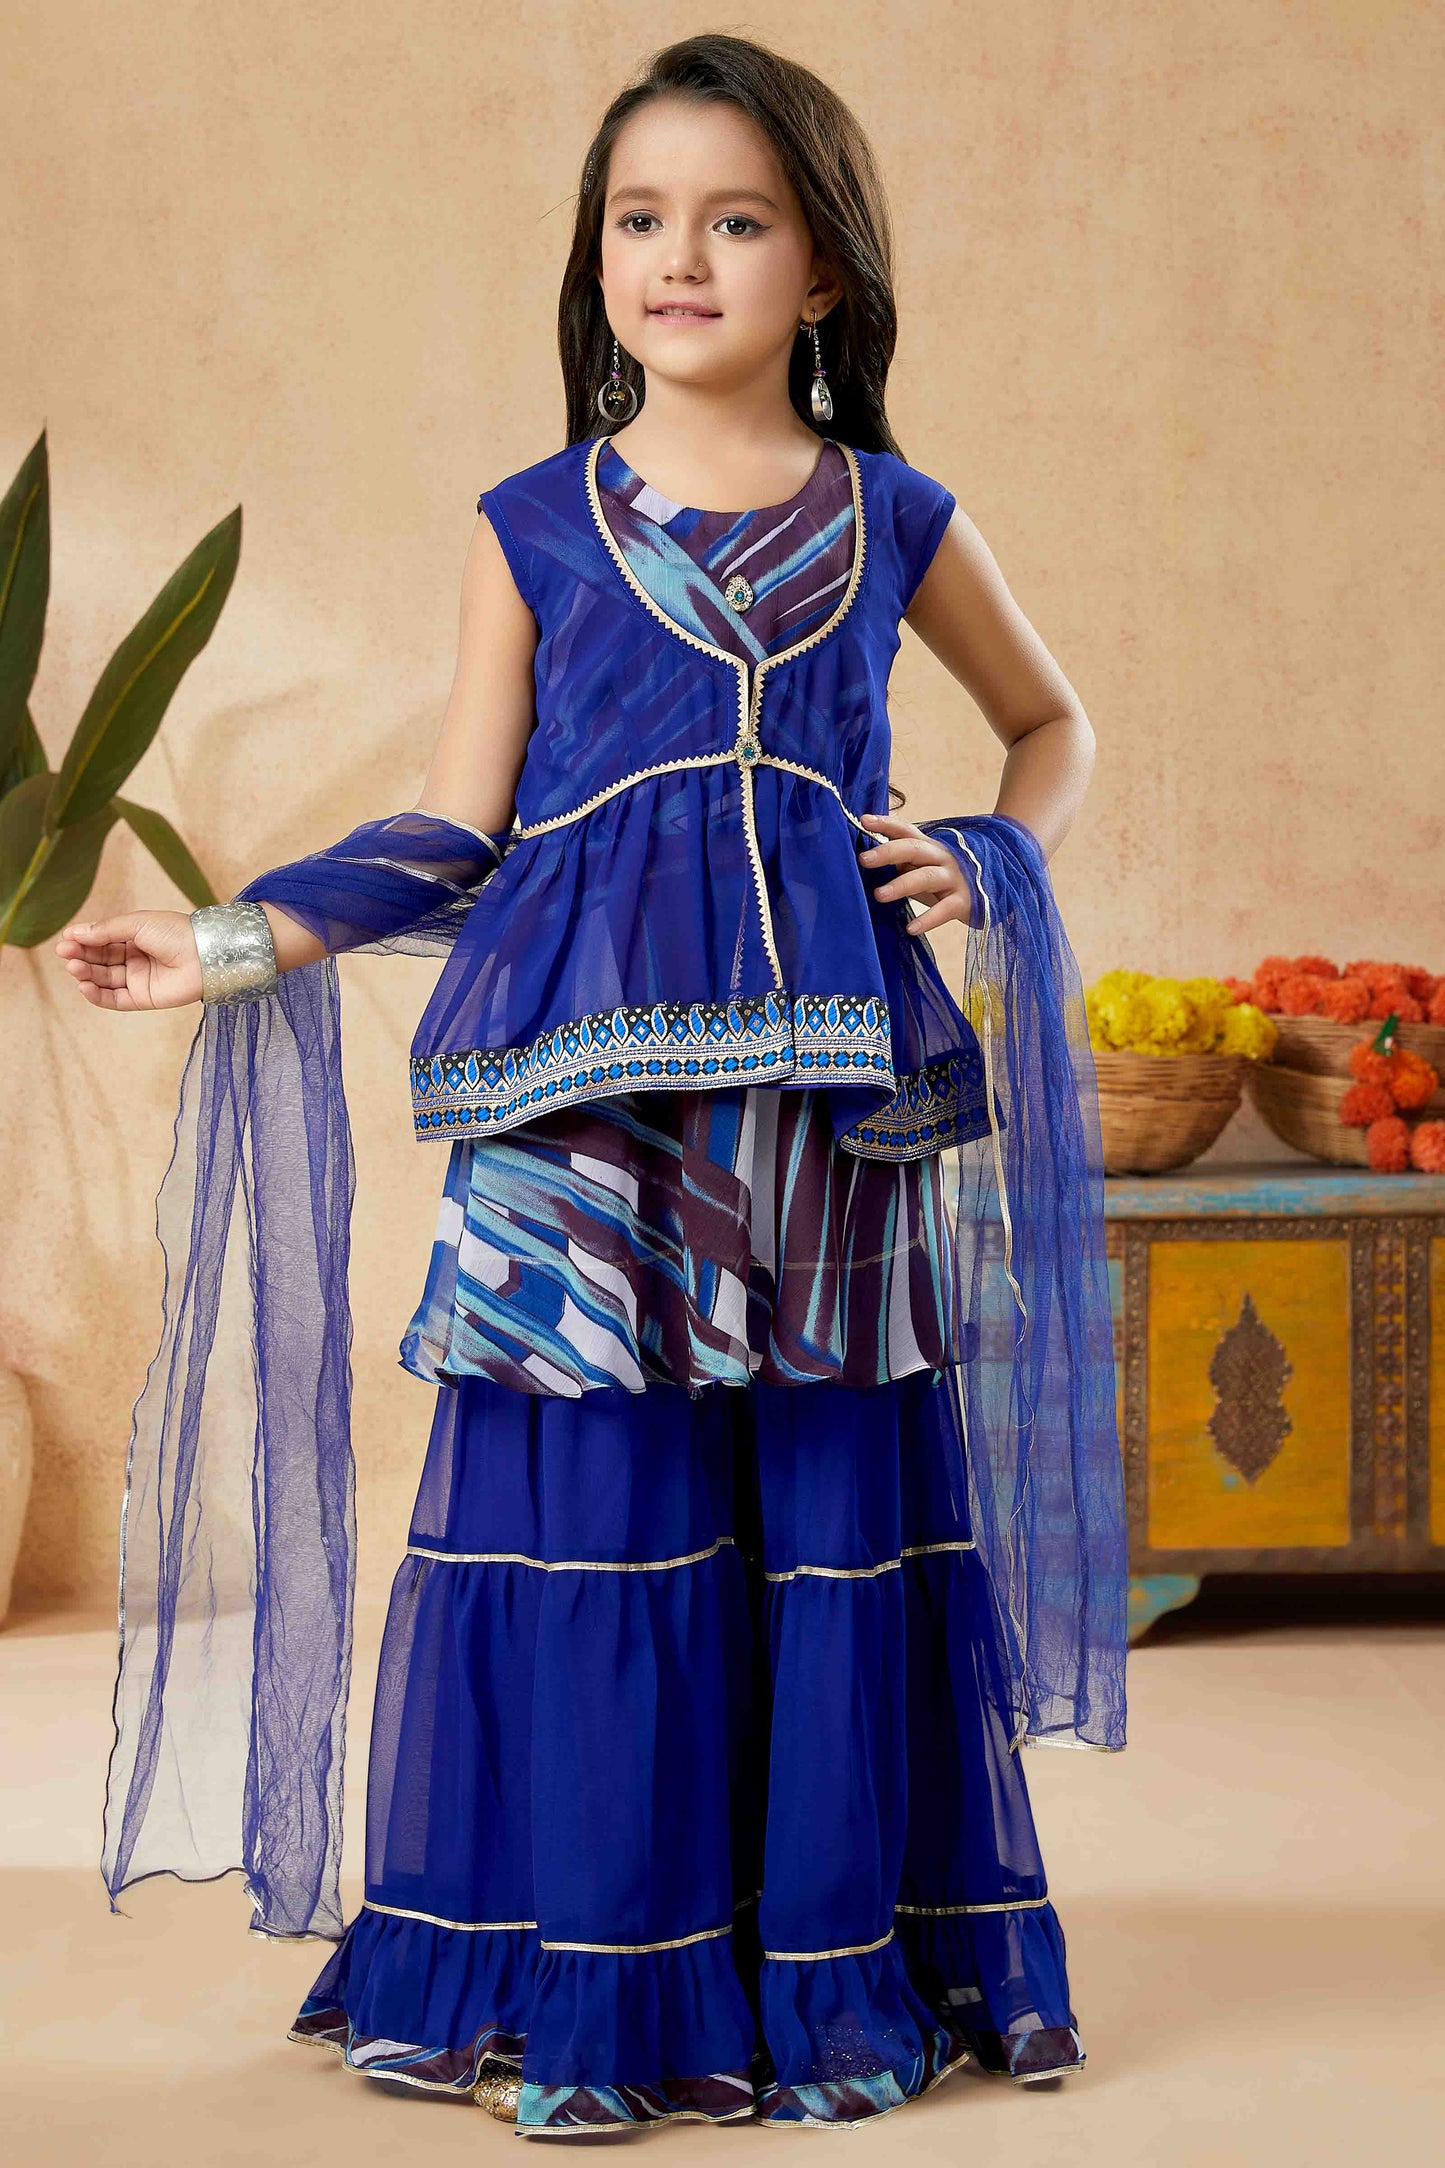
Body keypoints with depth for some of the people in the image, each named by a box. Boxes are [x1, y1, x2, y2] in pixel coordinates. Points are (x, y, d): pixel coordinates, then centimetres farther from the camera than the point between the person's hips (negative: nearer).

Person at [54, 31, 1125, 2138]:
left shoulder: (895, 518, 11)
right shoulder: (534, 523, 9)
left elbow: (1054, 724, 24)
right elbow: (455, 831, 7)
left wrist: (987, 866, 6)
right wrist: (233, 947, -2)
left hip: (831, 1084, 1)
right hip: (586, 1091, -1)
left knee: (840, 1519, 2)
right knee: (587, 1517, -4)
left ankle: (838, 1977, 16)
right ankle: (578, 1995, 9)